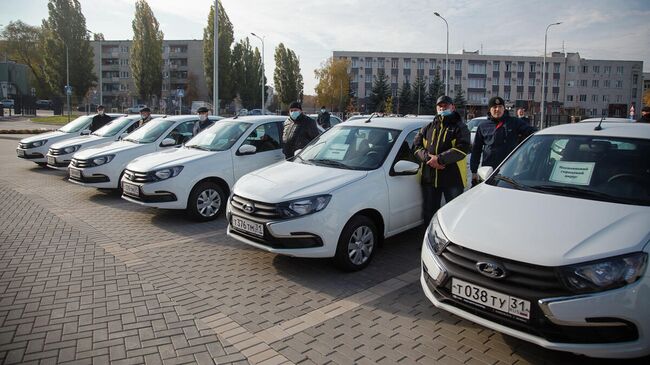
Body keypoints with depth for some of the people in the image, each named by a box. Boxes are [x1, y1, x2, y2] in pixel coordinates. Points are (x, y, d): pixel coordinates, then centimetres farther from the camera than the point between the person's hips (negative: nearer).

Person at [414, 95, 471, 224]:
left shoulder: (460, 127, 2)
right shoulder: (428, 128, 16)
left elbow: (462, 148, -13)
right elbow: (416, 145, 7)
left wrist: (440, 159, -21)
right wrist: (428, 158, -13)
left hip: (452, 178, -4)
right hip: (429, 177, 4)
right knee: (429, 211, 13)